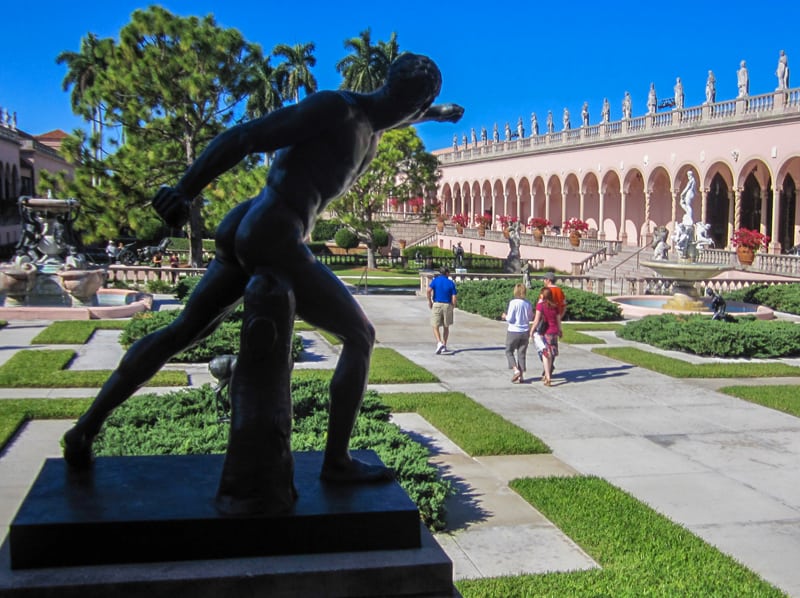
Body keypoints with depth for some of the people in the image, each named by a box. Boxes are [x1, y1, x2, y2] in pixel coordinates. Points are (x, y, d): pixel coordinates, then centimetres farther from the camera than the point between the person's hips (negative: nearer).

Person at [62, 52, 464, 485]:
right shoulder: (336, 108, -9)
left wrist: (434, 113, 62)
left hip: (241, 235, 10)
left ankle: (86, 427, 25)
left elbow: (392, 115, 46)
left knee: (181, 332, 18)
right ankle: (336, 462, 7)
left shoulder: (370, 124, 18)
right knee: (359, 336, 3)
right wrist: (184, 190, -21)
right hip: (273, 241, -10)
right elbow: (244, 137, -15)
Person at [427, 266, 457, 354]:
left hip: (436, 305, -1)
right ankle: (444, 345, 19)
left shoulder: (435, 280, 1)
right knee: (446, 327, 18)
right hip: (447, 305, 1)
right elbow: (454, 298, -5)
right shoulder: (451, 283, 1)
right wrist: (453, 306, 13)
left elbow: (429, 290, -15)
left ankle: (439, 343, -20)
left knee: (435, 327, 2)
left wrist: (429, 301, -2)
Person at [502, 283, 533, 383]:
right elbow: (530, 317, 9)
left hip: (513, 331, -4)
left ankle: (516, 370, -6)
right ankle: (521, 375, 12)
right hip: (525, 332, 4)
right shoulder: (528, 303, -1)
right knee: (522, 353, 11)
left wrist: (505, 316, 5)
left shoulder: (513, 303, -15)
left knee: (509, 351, 11)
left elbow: (510, 319, -15)